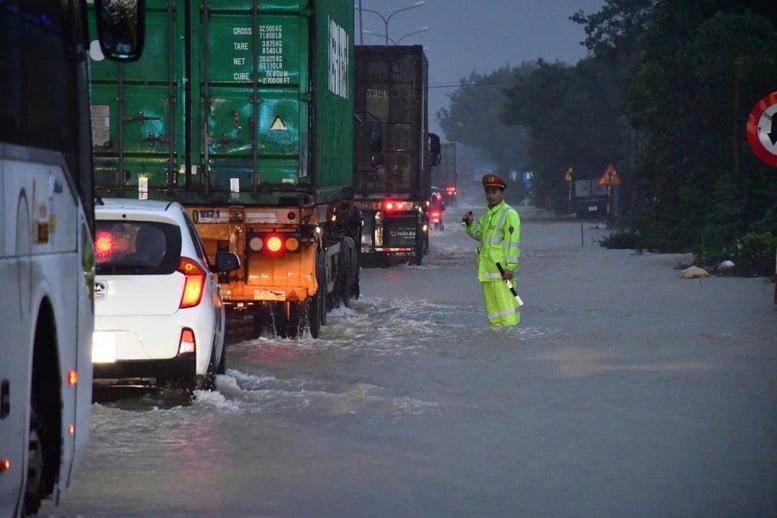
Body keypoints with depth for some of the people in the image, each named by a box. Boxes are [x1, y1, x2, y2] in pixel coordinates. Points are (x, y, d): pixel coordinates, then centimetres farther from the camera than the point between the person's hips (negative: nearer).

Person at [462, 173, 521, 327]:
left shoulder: (509, 214, -6)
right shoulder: (487, 214, 20)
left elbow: (512, 242, -12)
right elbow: (479, 234, 30)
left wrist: (510, 267, -19)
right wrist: (470, 224, 10)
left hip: (502, 270, -9)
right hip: (487, 268, 9)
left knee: (505, 302, -14)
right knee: (492, 306, 10)